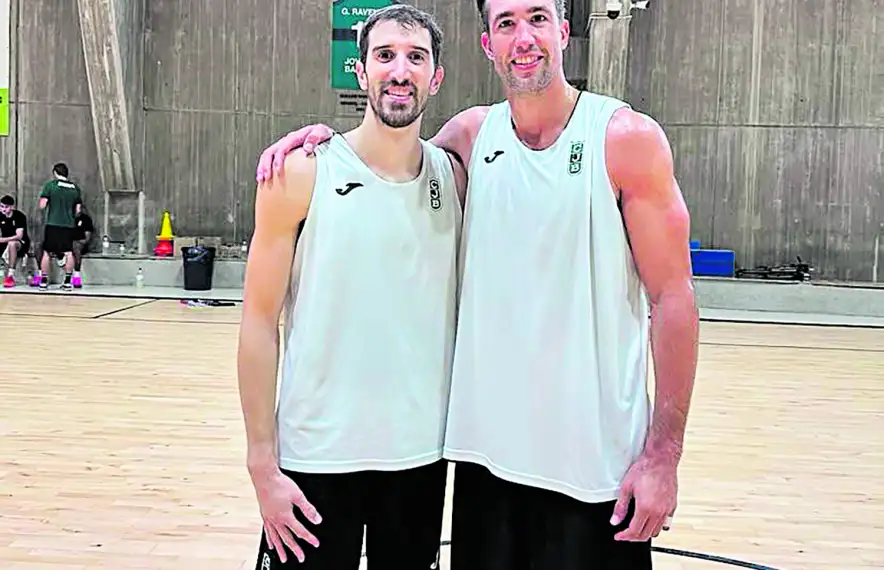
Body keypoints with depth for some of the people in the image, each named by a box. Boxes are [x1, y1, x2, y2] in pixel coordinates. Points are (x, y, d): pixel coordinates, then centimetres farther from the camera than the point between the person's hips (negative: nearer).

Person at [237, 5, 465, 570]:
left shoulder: (454, 176, 3)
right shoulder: (302, 173, -8)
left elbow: (466, 304, 10)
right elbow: (260, 323, -7)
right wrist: (263, 464, -10)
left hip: (423, 456, 3)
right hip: (316, 458, -3)